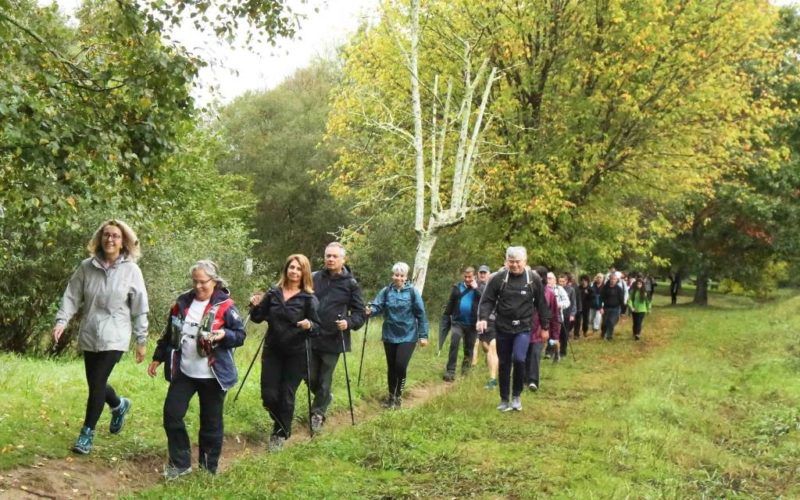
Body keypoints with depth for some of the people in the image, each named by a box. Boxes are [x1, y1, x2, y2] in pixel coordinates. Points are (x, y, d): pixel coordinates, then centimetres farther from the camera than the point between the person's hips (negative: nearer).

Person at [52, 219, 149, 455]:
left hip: (114, 337, -4)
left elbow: (140, 309, -4)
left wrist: (141, 340, -2)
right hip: (89, 335, 4)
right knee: (95, 383, 14)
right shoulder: (87, 266, 0)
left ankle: (87, 433, 9)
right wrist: (62, 320, -13)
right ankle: (119, 405, 45)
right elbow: (72, 296, 2)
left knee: (97, 384, -7)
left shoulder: (131, 270, -8)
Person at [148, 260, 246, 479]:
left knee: (211, 422, 6)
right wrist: (158, 358, 18)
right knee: (172, 414, 0)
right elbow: (169, 333, 16)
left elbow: (240, 335, -6)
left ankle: (208, 467, 22)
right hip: (183, 372, 4)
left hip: (212, 376, -4)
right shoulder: (182, 302, 6)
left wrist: (225, 335, -26)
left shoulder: (225, 306, -9)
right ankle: (180, 463, 15)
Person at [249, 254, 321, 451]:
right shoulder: (273, 293, 2)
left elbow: (317, 328, -8)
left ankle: (281, 434, 24)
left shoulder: (309, 298, -8)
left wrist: (309, 325, -29)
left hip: (296, 354, -3)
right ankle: (281, 425, 33)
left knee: (286, 397, 4)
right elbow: (258, 318, 9)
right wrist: (255, 306, -12)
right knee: (269, 395, 3)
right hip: (272, 351, 3)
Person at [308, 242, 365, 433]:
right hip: (311, 338, 2)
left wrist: (349, 322, -21)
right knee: (311, 378, 11)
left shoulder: (351, 284, -4)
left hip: (333, 341, -2)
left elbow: (360, 312, -2)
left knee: (324, 381, 6)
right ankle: (324, 397, 41)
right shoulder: (314, 278, 1)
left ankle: (318, 413, 25)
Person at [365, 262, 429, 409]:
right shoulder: (386, 291, -1)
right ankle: (391, 395, 29)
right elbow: (377, 306, -12)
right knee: (391, 367, 11)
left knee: (401, 365, -13)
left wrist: (423, 335, -4)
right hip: (389, 335, 3)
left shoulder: (412, 292, -6)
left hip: (408, 336, -2)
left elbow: (420, 314, -3)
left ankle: (398, 396, 8)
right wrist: (370, 310, -36)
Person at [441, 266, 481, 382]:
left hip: (472, 324, 0)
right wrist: (445, 319, 7)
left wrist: (476, 289, -16)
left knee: (469, 348, 9)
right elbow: (450, 304, 9)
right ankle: (450, 371, -14)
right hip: (458, 322, 0)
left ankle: (465, 371, 24)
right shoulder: (457, 287, 5)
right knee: (454, 344, -16)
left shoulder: (478, 288, 2)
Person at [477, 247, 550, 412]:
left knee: (519, 359, -20)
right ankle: (504, 400, 23)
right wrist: (483, 318, -18)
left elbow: (541, 304, 7)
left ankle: (516, 395, 0)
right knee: (504, 364, 9)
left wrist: (545, 326, 10)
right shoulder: (498, 279, -3)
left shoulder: (534, 279, 0)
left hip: (524, 327, -1)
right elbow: (487, 300, -2)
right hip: (503, 327, 1)